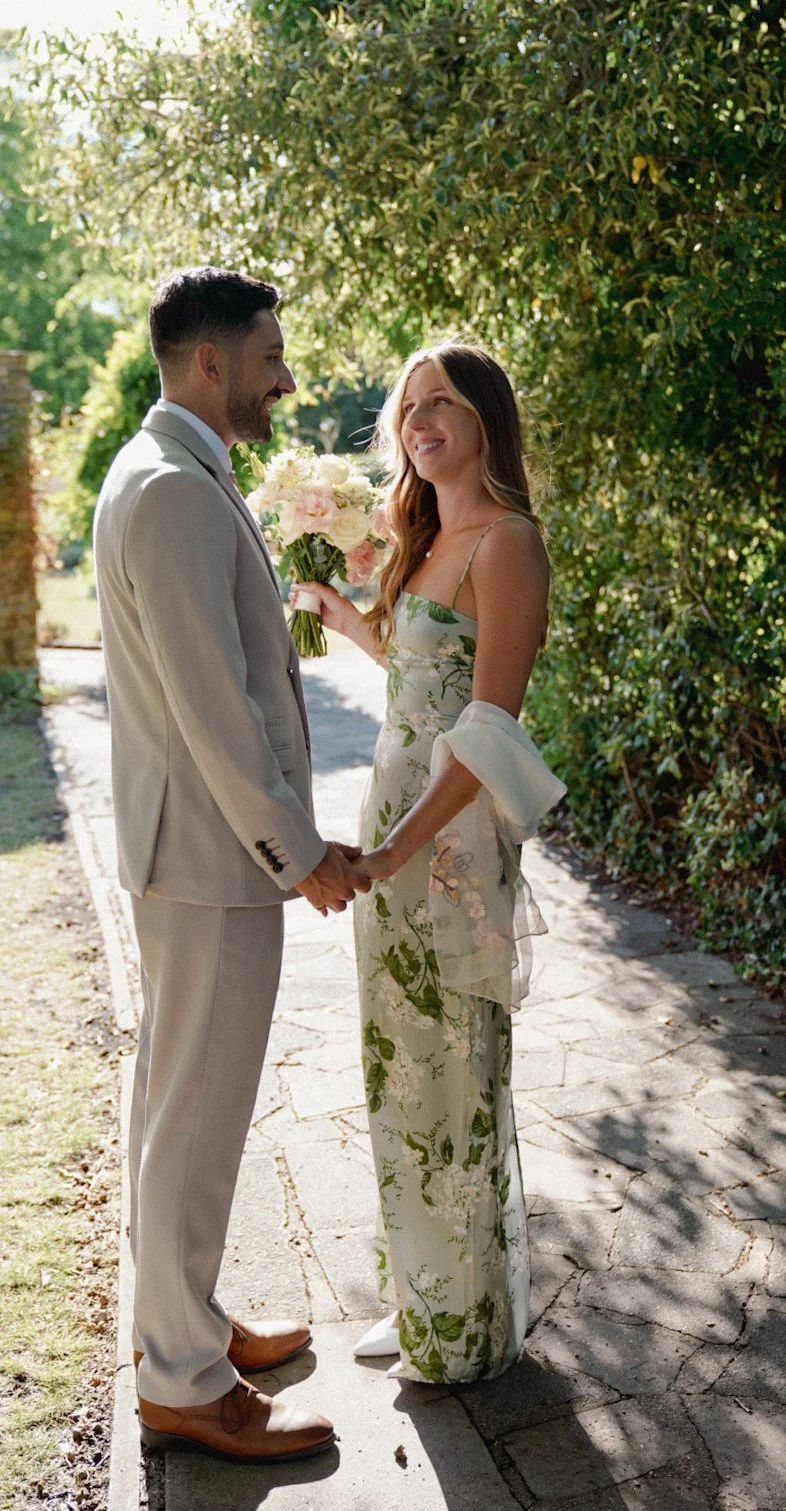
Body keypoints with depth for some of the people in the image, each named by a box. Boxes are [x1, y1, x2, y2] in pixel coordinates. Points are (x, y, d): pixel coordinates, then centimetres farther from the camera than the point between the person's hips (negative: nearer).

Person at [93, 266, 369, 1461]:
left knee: (174, 1103, 20)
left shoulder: (169, 476, 13)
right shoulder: (177, 491, -20)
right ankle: (184, 1385, 21)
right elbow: (213, 708, -24)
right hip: (214, 860, -11)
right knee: (197, 1120, 3)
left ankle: (176, 1319, 38)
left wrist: (288, 837, 17)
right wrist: (301, 856, -14)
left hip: (189, 846, 11)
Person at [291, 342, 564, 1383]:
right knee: (404, 1062, 17)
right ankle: (422, 1299, 35)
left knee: (451, 1068, 4)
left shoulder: (506, 543, -13)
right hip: (397, 810, 9)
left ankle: (464, 1328, 24)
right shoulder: (430, 539, 14)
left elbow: (490, 723, -20)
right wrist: (323, 599, 22)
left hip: (454, 829, -9)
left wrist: (397, 847, -25)